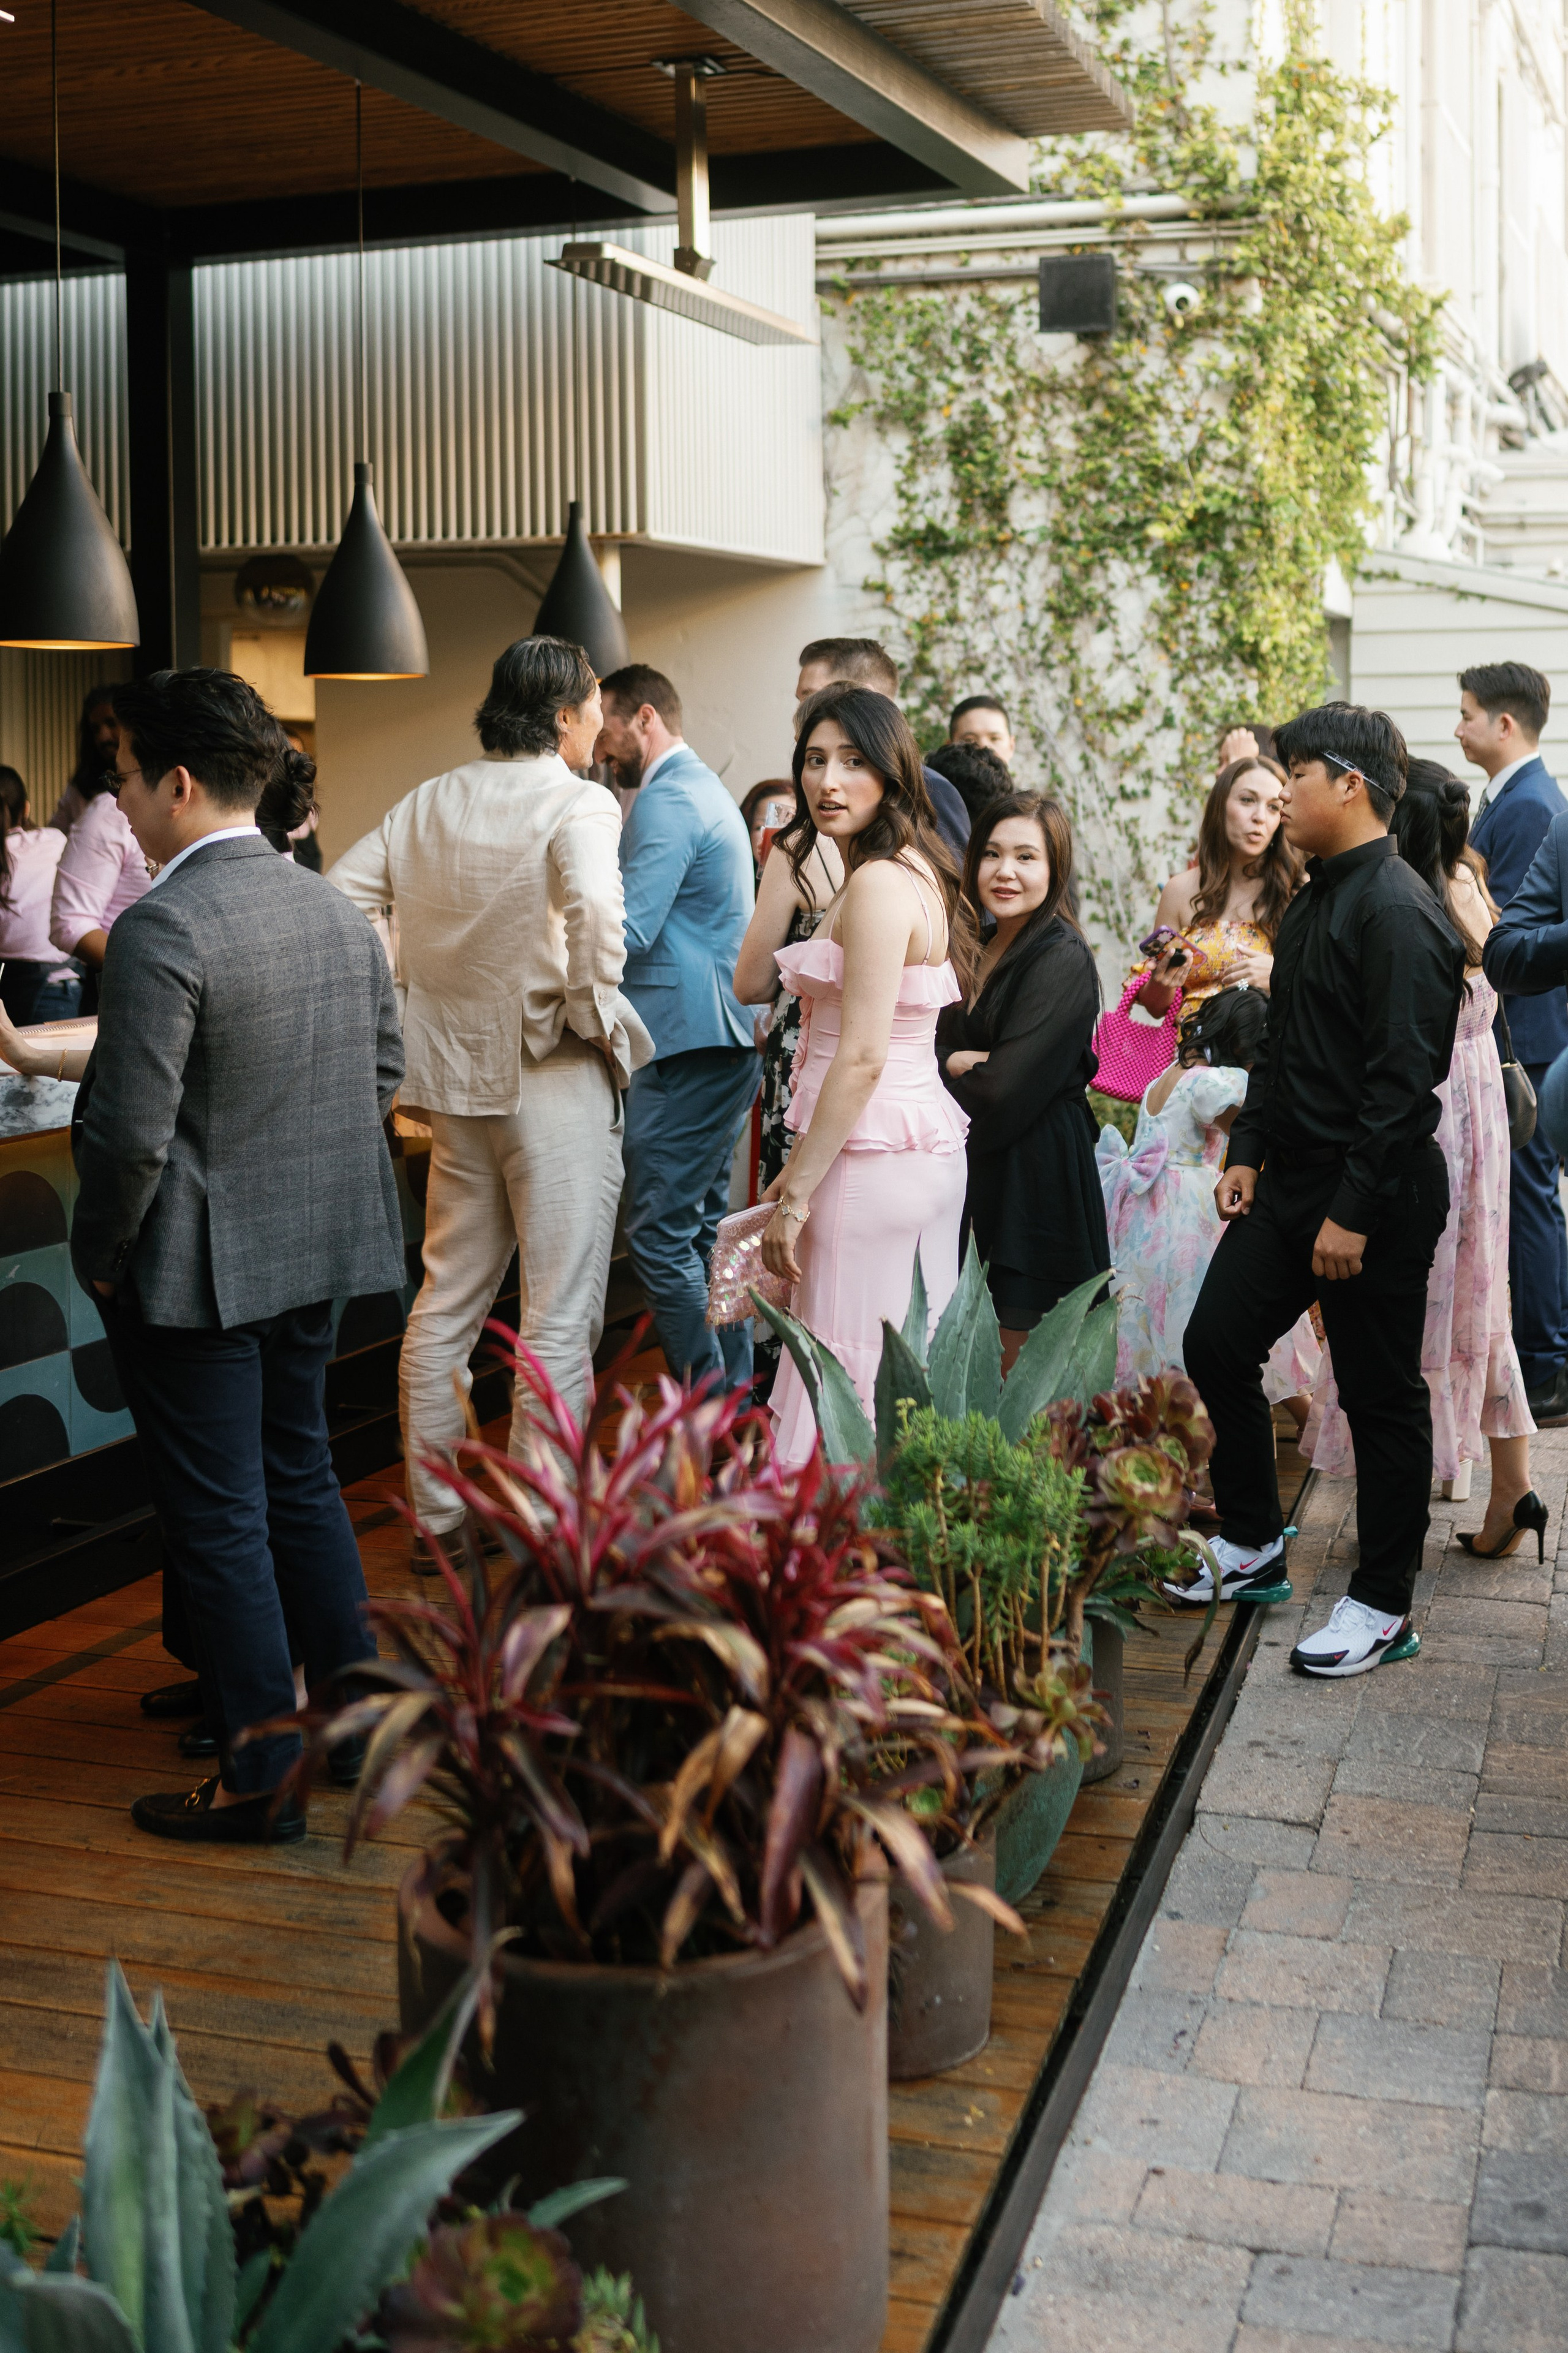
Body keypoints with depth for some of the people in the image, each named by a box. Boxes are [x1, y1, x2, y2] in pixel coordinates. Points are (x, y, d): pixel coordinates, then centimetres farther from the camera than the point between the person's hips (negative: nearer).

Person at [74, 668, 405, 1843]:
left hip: (198, 1264, -8)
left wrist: (102, 1257, -8)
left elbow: (131, 1133, -22)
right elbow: (385, 1077, 12)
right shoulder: (339, 911, 4)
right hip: (321, 1253, 8)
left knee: (217, 1514, 4)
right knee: (301, 1475, 21)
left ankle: (265, 1776, 14)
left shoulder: (161, 929, -20)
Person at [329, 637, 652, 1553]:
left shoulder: (426, 803, 10)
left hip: (457, 1079, 7)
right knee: (560, 1317, 0)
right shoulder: (578, 802, -11)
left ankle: (435, 1520, 25)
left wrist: (398, 1014, 13)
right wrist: (596, 1015, -15)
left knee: (445, 1306, 16)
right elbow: (595, 913, -30)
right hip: (554, 1079, -7)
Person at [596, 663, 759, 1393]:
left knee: (659, 1234, -7)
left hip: (686, 1048, -11)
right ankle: (735, 1390, 21)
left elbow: (626, 934, -20)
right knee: (703, 1227, 15)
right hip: (723, 1040, 11)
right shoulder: (706, 791, 21)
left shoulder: (666, 801, -12)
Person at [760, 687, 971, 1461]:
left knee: (848, 1386, -5)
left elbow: (862, 1060, -19)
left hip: (871, 1160, -10)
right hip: (924, 1153, 10)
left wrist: (795, 1195, -16)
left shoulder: (878, 885, -16)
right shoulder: (912, 870, 15)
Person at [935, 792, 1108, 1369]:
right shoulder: (984, 947, 12)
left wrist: (943, 1064, -2)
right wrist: (962, 1061, -12)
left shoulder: (1062, 959, -13)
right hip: (975, 1183, 8)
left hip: (1032, 1184, -8)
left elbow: (1002, 1093, -19)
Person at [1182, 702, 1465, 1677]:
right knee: (1216, 1345, 10)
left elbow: (1404, 1080, -22)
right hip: (1290, 1183, 9)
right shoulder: (1313, 901, 13)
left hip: (1375, 1197, -9)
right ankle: (1253, 1545, 27)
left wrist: (1355, 1212, -22)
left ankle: (1383, 1605, 16)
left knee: (1382, 1396, 3)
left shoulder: (1398, 913, -18)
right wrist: (1248, 1153, 13)